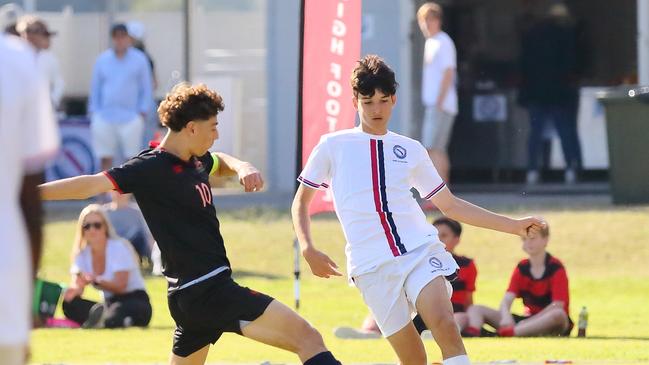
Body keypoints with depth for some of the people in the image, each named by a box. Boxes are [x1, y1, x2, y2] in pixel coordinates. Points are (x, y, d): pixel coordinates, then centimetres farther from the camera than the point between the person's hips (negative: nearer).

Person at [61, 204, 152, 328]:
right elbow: (75, 286, -8)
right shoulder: (82, 254, 4)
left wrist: (96, 281, -37)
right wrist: (75, 289, -34)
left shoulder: (119, 247, -11)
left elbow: (120, 286, -20)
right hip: (110, 303, 5)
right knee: (68, 304, -22)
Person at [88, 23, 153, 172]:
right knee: (105, 159, 2)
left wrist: (142, 113, -2)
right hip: (105, 118, 2)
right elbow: (95, 88, 13)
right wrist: (93, 113, 6)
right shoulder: (102, 60, 9)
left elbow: (146, 88, 6)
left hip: (130, 119, -2)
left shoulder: (139, 59, 4)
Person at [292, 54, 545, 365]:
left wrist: (513, 226, 17)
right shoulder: (333, 146, 8)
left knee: (445, 325, -26)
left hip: (421, 251, 1)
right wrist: (308, 249, -2)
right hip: (372, 266, -1)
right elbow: (301, 202, 16)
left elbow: (450, 205, 21)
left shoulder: (411, 150, 14)